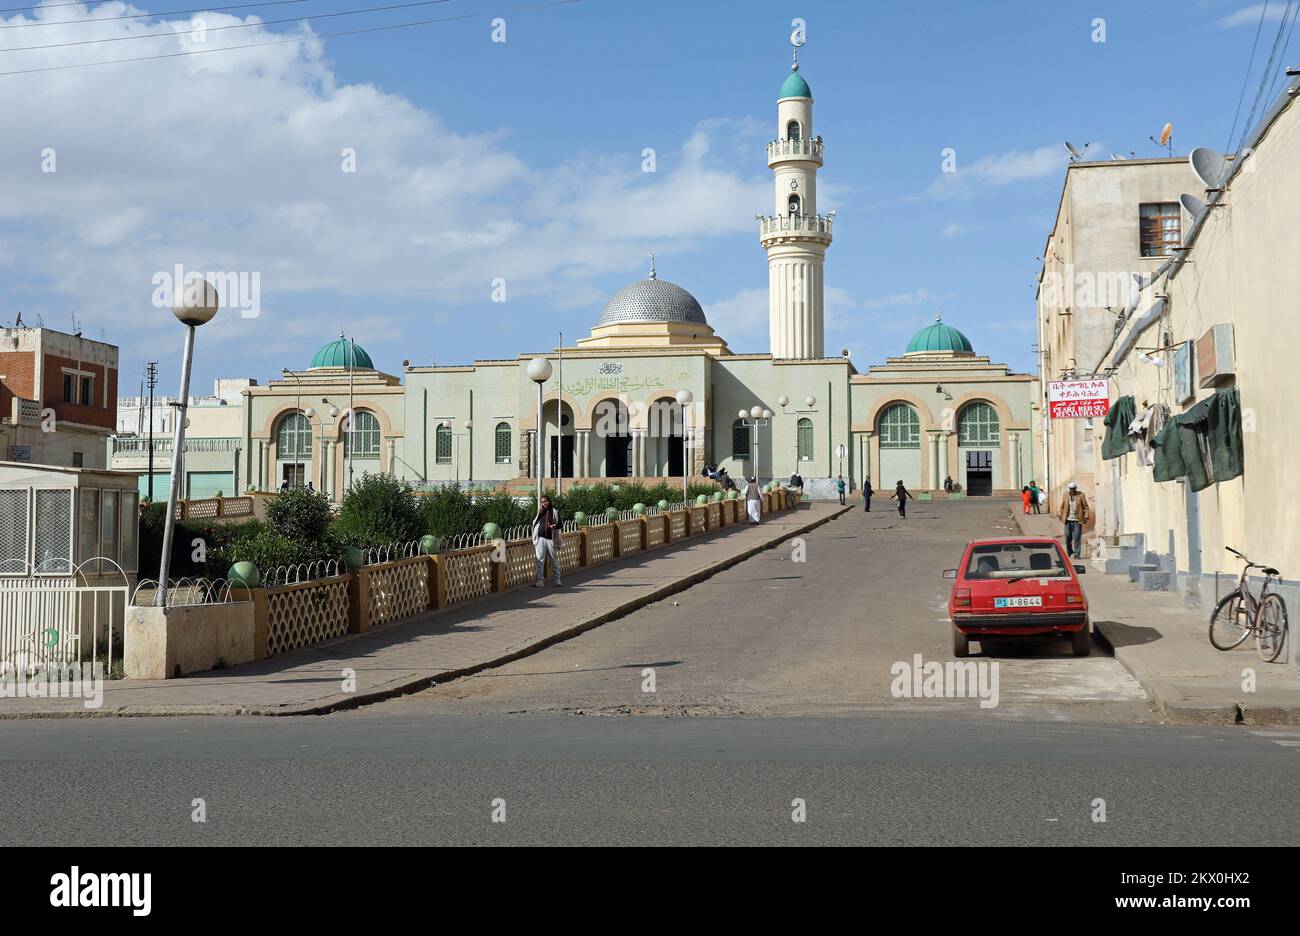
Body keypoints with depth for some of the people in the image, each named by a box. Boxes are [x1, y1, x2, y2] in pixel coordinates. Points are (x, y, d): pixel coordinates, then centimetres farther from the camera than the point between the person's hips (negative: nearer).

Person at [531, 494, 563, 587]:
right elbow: (534, 523, 3)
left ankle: (557, 580, 16)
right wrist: (539, 514, -10)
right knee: (540, 560, -3)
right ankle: (540, 580, -2)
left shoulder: (554, 512, 6)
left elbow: (560, 524, 4)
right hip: (541, 538, 1)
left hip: (551, 539, -1)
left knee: (554, 560, 7)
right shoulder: (539, 512, 12)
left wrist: (555, 526, -17)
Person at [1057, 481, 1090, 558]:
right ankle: (1069, 552, 24)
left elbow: (1086, 507, 0)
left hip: (1077, 520, -3)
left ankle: (1077, 554, 1)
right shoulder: (1066, 495, 7)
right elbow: (1062, 506, 16)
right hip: (1068, 520, 3)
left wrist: (1086, 517, -6)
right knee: (1068, 536, 5)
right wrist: (1060, 515, 9)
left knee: (1077, 537, -4)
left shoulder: (1081, 495, -1)